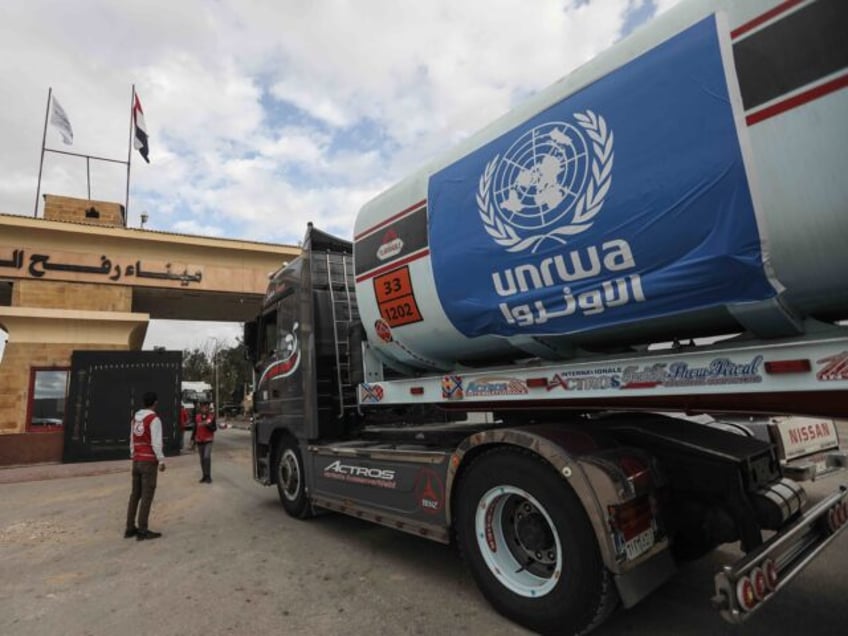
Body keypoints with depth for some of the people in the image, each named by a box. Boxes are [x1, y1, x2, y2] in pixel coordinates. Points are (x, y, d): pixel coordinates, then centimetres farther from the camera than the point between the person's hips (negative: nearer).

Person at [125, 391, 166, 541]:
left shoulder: (135, 419, 10)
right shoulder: (154, 419, -16)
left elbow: (132, 441, 16)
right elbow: (156, 443, -20)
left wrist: (134, 459, 23)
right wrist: (162, 461, -14)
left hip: (137, 461, 8)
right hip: (149, 462, -8)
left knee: (135, 495, 14)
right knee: (147, 496, -4)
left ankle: (130, 528, 17)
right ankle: (142, 531, -1)